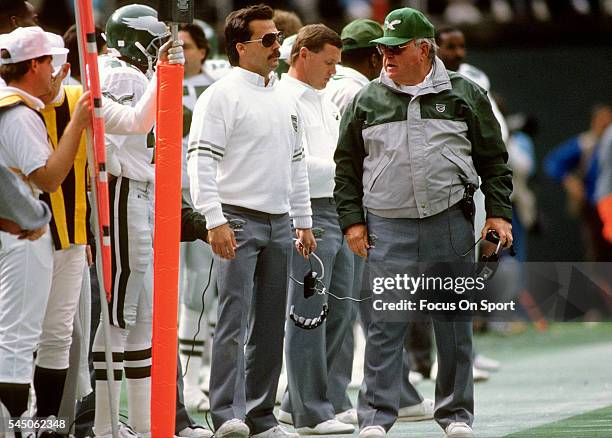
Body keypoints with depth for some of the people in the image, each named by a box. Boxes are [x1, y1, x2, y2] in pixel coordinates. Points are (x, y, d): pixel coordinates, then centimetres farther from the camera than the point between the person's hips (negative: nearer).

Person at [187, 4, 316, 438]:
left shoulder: (285, 100, 18)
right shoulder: (221, 96, -6)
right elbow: (201, 161, -13)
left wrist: (304, 222, 20)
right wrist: (215, 220, -20)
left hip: (279, 223, 7)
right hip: (238, 220, -7)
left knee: (271, 325, 9)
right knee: (234, 319, -13)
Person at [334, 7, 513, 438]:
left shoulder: (466, 95, 7)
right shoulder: (366, 101, 10)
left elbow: (494, 161, 11)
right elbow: (347, 165, 13)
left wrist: (498, 213, 3)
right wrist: (352, 219, 5)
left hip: (450, 225, 0)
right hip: (388, 229, 0)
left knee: (454, 325, 5)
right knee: (385, 326, -4)